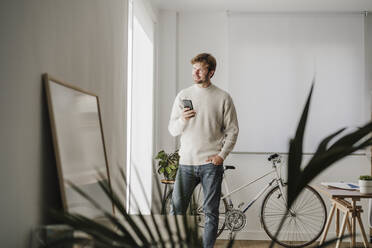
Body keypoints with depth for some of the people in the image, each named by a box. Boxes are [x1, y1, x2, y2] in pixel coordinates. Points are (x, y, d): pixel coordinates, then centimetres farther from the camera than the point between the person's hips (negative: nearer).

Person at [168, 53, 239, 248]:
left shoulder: (223, 98, 1)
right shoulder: (183, 95, 7)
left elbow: (232, 130, 3)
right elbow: (172, 130, 7)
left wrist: (221, 155, -7)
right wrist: (182, 119, -14)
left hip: (211, 164, -2)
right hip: (186, 162, 2)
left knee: (211, 212, 5)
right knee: (176, 209, 2)